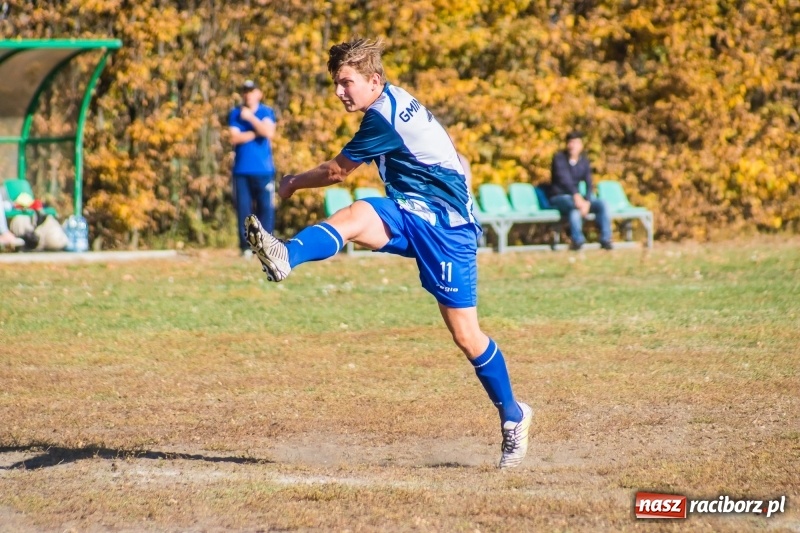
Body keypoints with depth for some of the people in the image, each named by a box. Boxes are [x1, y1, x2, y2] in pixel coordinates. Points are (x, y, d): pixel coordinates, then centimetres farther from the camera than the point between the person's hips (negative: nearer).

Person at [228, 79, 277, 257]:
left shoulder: (266, 112, 6)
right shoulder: (235, 114, 8)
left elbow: (269, 133, -12)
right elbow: (235, 138, -5)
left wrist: (251, 118, -10)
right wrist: (256, 132, -6)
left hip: (264, 171, -1)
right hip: (242, 171, 1)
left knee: (266, 208, -5)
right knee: (243, 209, -2)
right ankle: (246, 246, 2)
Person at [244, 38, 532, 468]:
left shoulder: (383, 118, -16)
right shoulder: (395, 104, 11)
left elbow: (338, 171, -5)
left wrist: (293, 184, 11)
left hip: (443, 223, -8)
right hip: (412, 215, 8)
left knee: (465, 333, -1)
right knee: (354, 216, -25)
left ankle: (513, 416, 15)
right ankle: (284, 258, -50)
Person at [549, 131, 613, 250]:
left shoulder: (584, 162, 6)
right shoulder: (559, 158, -9)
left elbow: (588, 185, -2)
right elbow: (564, 178, -24)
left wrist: (587, 202, -21)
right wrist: (576, 195, -39)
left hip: (575, 196, 5)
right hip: (559, 197, -5)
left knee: (601, 204, -17)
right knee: (574, 205, -38)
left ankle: (605, 240, -19)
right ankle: (577, 240, -39)